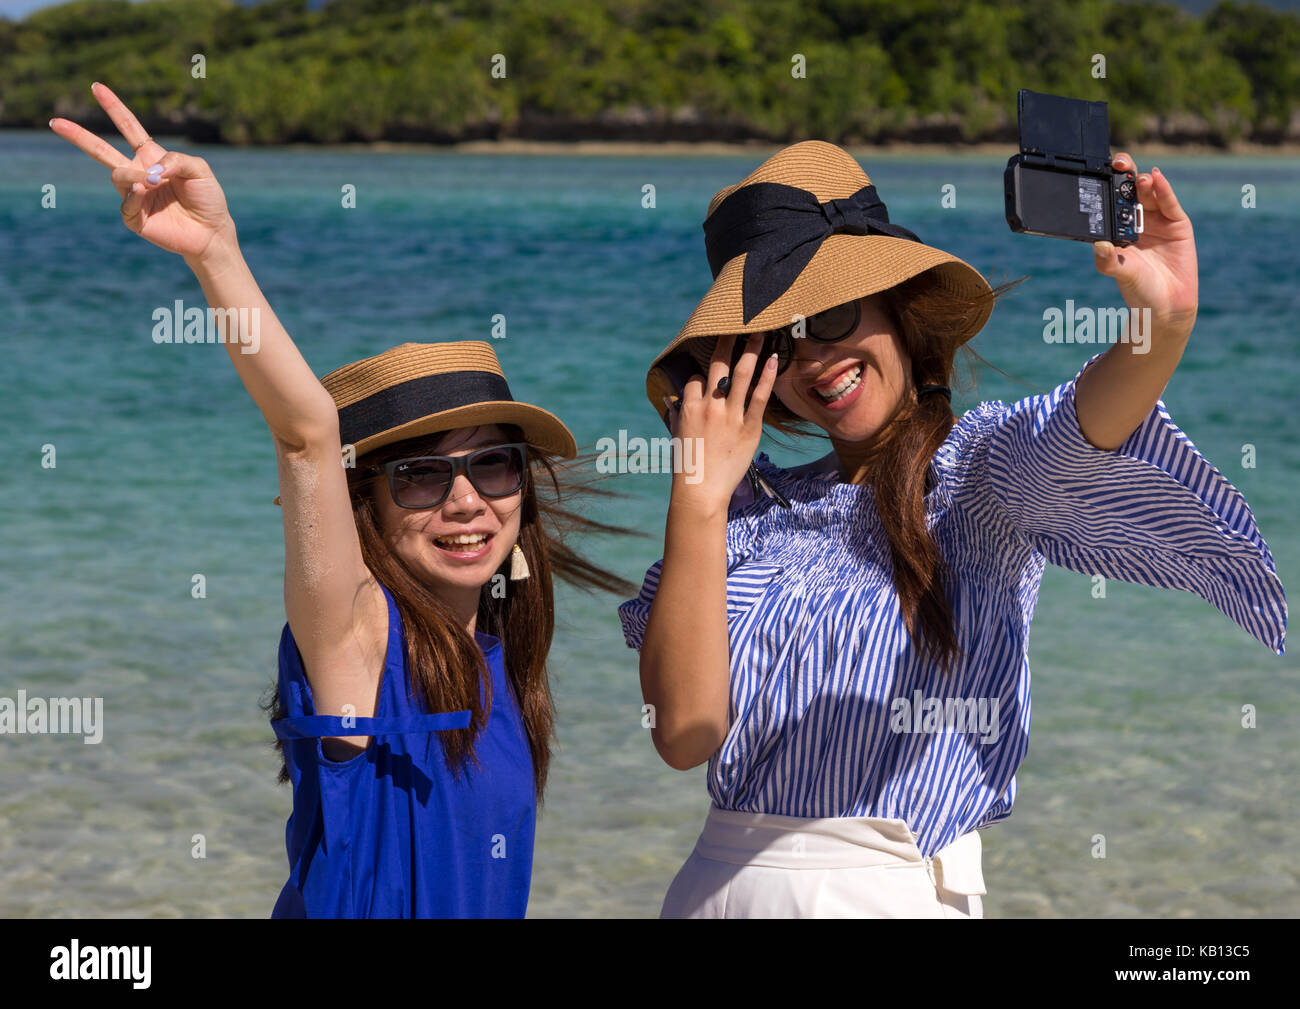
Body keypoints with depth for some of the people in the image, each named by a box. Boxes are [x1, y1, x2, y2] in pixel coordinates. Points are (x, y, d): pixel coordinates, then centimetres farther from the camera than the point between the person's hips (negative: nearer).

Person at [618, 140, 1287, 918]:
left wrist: (1161, 329, -44)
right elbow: (684, 730, -5)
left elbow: (1075, 432, -24)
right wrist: (697, 497, -9)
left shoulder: (984, 463, 0)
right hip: (721, 884, 3)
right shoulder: (757, 512, 8)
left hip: (898, 892, -3)